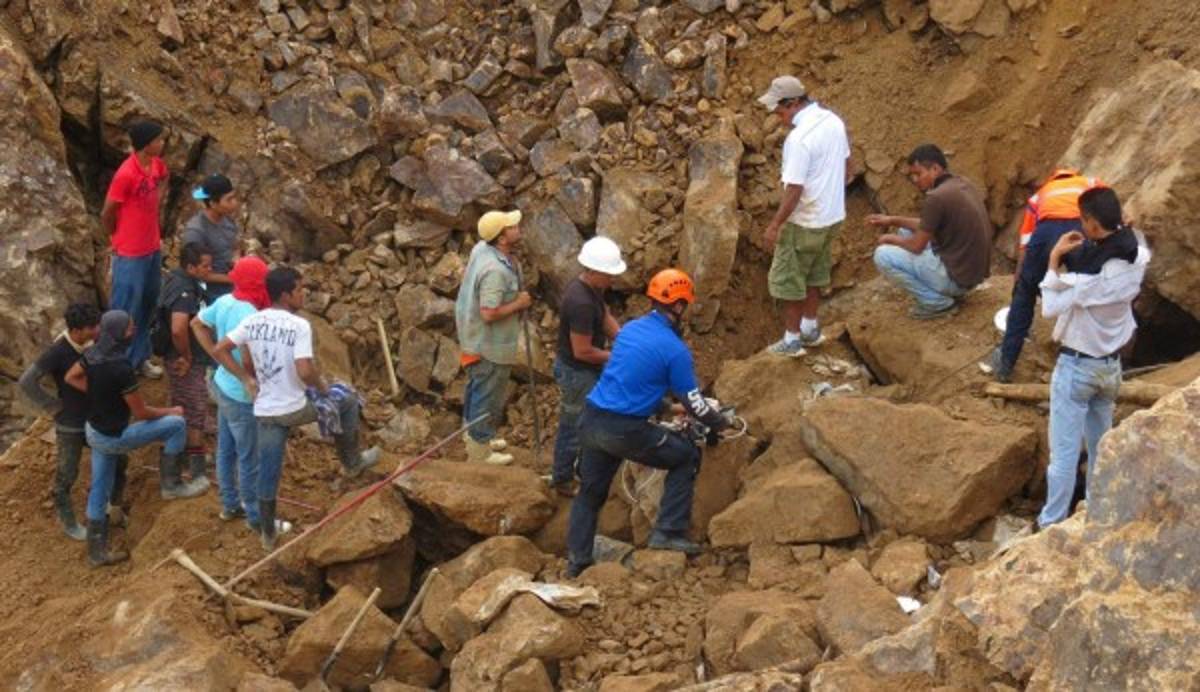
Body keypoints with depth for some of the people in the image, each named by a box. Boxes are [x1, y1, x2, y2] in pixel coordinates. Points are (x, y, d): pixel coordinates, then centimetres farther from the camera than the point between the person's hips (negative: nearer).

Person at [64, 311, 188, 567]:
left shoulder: (93, 354, -6)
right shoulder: (122, 369, -29)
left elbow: (71, 377, 14)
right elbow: (141, 413, -19)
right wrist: (171, 411, -1)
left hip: (94, 431, 8)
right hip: (113, 437, -8)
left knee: (99, 491, 18)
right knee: (176, 424, -3)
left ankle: (97, 552, 28)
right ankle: (170, 485, 7)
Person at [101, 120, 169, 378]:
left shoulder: (156, 164, -2)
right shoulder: (126, 174, -26)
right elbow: (107, 214, -15)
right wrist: (121, 238, 2)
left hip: (153, 248, 8)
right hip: (131, 254, -8)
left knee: (147, 306, 19)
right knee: (125, 312, 3)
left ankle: (140, 358, 34)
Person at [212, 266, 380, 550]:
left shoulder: (252, 321, -2)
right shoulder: (299, 326, -19)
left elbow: (219, 351, 1)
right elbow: (305, 371, -28)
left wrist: (246, 380, 5)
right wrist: (322, 386, -7)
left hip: (265, 412, 5)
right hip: (296, 408, -5)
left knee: (268, 475, 17)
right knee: (348, 403, 21)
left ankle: (268, 533, 29)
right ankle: (352, 462, 35)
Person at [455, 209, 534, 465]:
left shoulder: (481, 249, -6)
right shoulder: (495, 271, -35)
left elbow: (469, 280, 12)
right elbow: (490, 313, -33)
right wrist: (519, 303, -20)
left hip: (474, 334, 10)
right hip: (490, 344, -10)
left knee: (477, 386, 27)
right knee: (490, 396, 8)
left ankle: (473, 434, 45)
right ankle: (480, 449, 23)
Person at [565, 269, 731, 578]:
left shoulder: (629, 329, 11)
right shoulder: (675, 349, -11)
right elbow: (693, 404, -4)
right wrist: (719, 421, 17)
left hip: (590, 421, 7)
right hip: (624, 431, -7)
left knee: (590, 491, 22)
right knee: (687, 456, 11)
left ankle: (576, 560, 25)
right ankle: (668, 532, 7)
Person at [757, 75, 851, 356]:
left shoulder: (799, 139, -28)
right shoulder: (833, 121, -2)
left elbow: (794, 190, -27)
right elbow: (846, 162, 12)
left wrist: (774, 226, -18)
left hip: (805, 222, -8)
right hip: (833, 215, 9)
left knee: (787, 279, 7)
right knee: (815, 272, 24)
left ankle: (792, 339, 16)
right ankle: (810, 328, 37)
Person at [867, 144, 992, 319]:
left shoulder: (937, 197, -22)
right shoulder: (962, 184, 7)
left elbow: (917, 246, -14)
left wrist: (891, 239, 5)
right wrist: (893, 220, 16)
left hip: (956, 277, -9)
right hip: (972, 270, 9)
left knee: (883, 255, -7)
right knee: (907, 232, 22)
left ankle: (938, 302, -3)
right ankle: (949, 291, 16)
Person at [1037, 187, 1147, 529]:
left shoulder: (1088, 270, -30)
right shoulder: (1136, 259, -9)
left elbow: (1050, 307, -21)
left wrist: (1055, 260, -16)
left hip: (1077, 365, -7)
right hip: (1111, 364, 7)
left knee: (1064, 452, 3)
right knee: (1101, 448, 21)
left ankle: (1051, 523, 11)